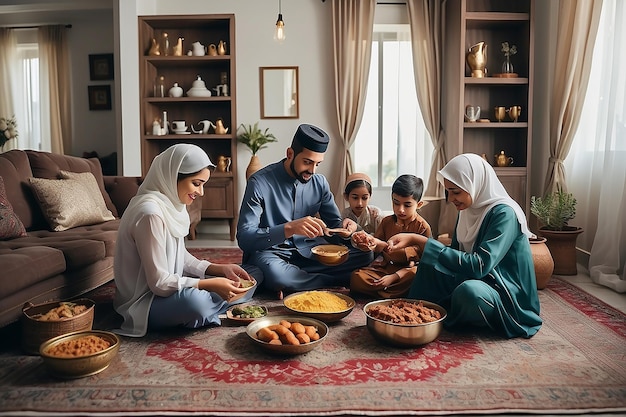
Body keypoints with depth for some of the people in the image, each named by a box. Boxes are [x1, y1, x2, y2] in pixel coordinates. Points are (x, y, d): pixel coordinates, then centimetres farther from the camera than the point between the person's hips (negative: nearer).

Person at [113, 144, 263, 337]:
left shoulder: (171, 204, 4)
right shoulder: (150, 212, -24)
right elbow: (159, 283, -24)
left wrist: (220, 269, -3)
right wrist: (211, 284, -24)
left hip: (171, 289, 9)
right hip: (144, 302, -9)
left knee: (254, 274, 8)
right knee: (194, 301, -43)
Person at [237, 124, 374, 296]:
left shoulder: (319, 182, 1)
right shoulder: (260, 182, -15)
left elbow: (333, 223, 11)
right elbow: (244, 238, -22)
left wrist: (344, 227, -15)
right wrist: (289, 228, -37)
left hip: (307, 250, 5)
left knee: (364, 255, -14)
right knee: (274, 273, -40)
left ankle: (293, 278, -15)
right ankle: (337, 282, -17)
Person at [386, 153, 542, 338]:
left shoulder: (504, 213, -22)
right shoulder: (467, 210, 3)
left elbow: (479, 266, -33)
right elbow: (456, 256, 8)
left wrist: (419, 241, -35)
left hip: (510, 299, -7)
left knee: (469, 290, -35)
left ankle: (453, 322, -3)